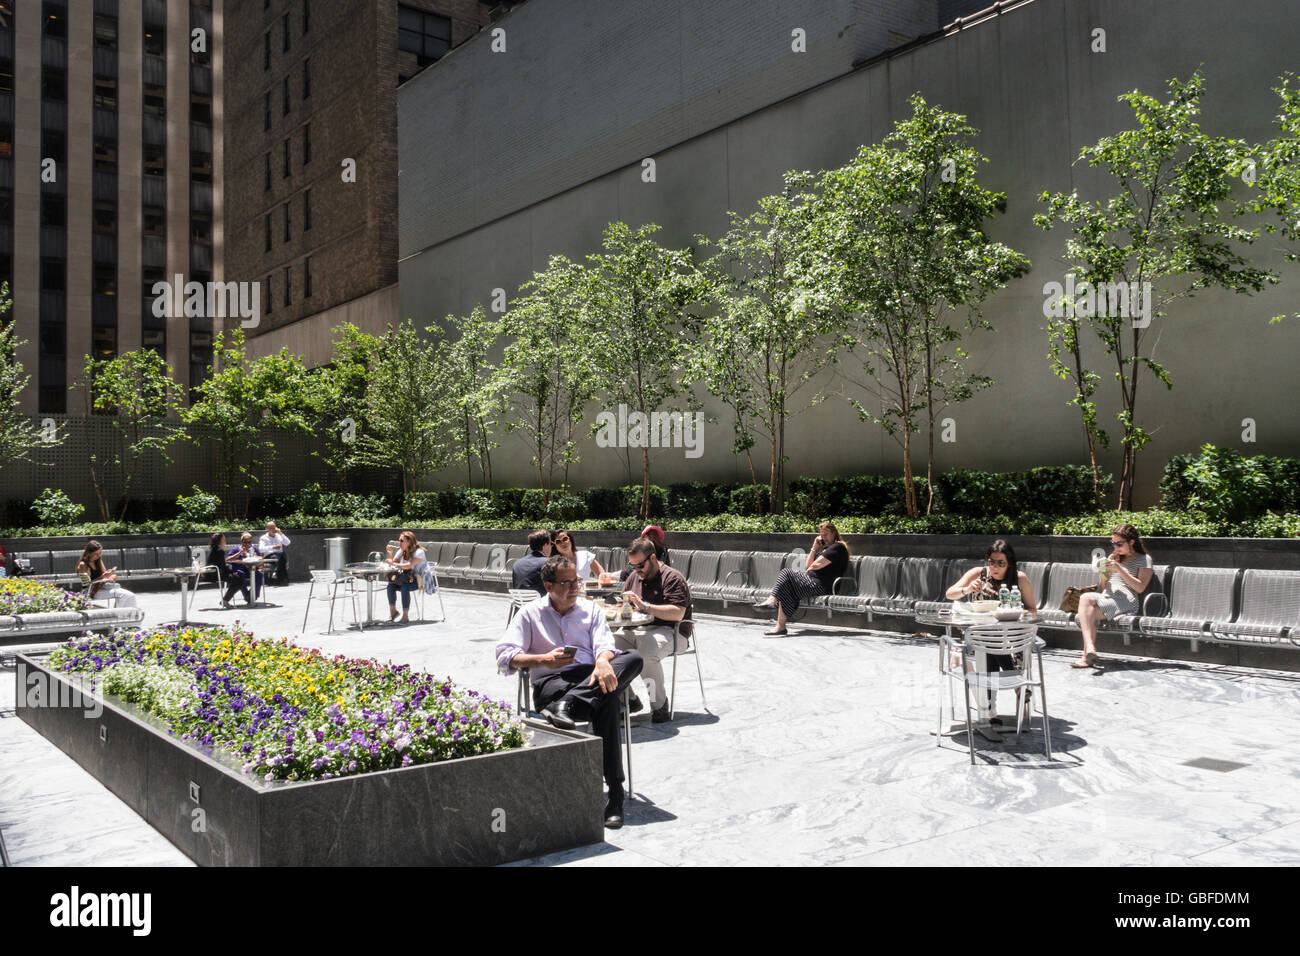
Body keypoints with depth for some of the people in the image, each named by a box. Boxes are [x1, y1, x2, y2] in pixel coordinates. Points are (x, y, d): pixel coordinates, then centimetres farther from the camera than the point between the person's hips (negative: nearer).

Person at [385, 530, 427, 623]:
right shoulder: (401, 551, 12)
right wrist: (390, 553, -5)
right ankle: (392, 611, -3)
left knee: (404, 587, -35)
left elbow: (409, 566, -25)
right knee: (390, 586, -22)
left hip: (418, 580, -6)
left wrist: (393, 564, -22)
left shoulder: (419, 552, -13)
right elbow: (392, 563, 10)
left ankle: (405, 616, -28)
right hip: (404, 578, 6)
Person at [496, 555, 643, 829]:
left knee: (634, 658, -30)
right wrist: (544, 660, -15)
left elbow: (604, 644, 3)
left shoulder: (591, 609, 21)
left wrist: (603, 662, -24)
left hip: (591, 676, 4)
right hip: (551, 681, -3)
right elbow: (504, 657, 3)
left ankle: (565, 705, -41)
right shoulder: (530, 613, 14)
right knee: (607, 700, -37)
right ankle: (615, 791, -38)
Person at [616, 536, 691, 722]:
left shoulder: (673, 578, -6)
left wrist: (645, 606, -23)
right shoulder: (634, 577, 18)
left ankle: (659, 705, -18)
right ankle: (628, 699, -4)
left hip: (669, 632, -7)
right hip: (635, 631, 7)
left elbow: (677, 614, -18)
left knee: (646, 653, -38)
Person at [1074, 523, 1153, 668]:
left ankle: (1087, 656, -30)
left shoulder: (1144, 559, 10)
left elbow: (1140, 588, -4)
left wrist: (1119, 569, -12)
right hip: (1106, 598, 5)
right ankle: (1090, 648, -42)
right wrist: (1102, 572, 6)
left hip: (1126, 601, -5)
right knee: (1086, 597, -31)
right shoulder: (1114, 558, 29)